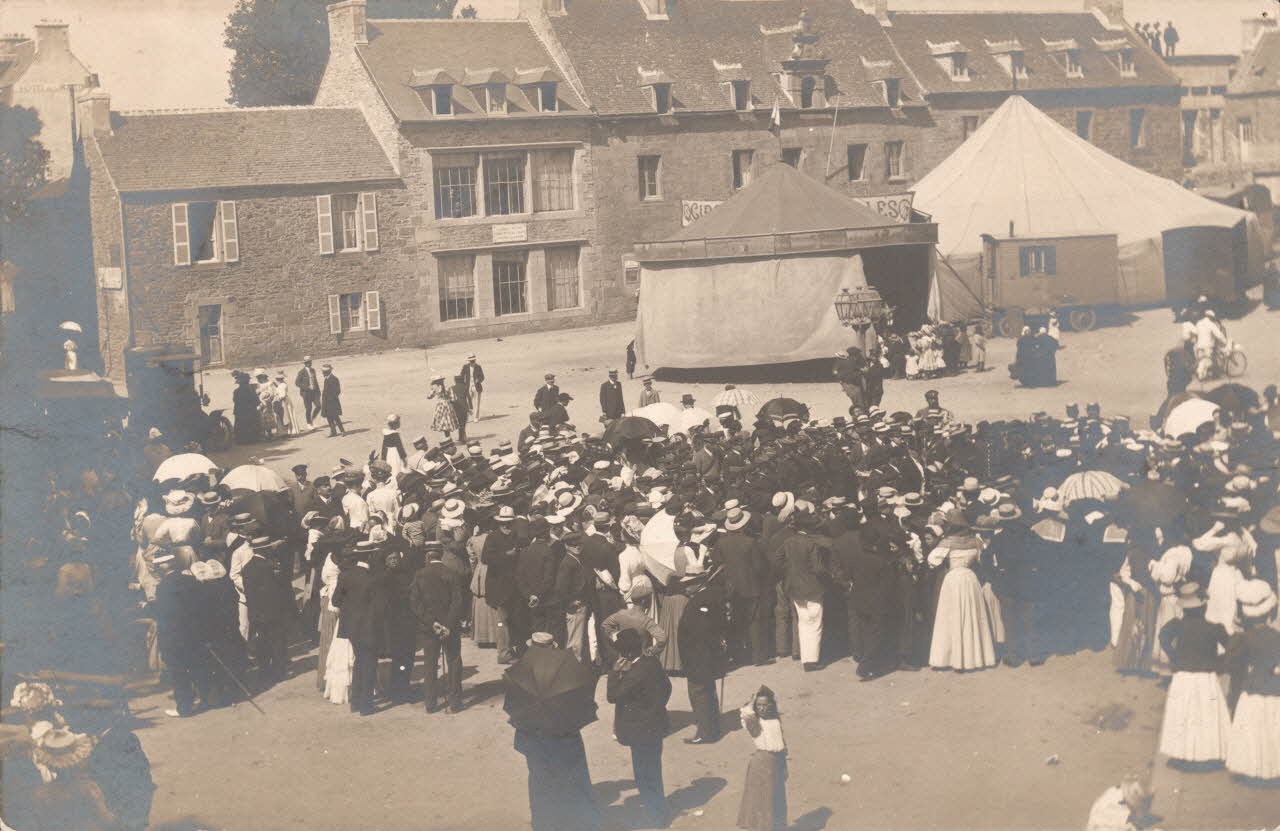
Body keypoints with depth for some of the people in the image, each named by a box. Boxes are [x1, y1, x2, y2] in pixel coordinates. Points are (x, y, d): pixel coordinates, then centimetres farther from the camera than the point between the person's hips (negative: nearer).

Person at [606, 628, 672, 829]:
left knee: (645, 778, 7)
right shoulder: (653, 662, -3)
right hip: (655, 726, 9)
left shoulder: (635, 673, -28)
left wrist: (615, 672, -19)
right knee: (653, 774, 23)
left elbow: (612, 696, -24)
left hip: (642, 731, -9)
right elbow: (666, 687, 10)